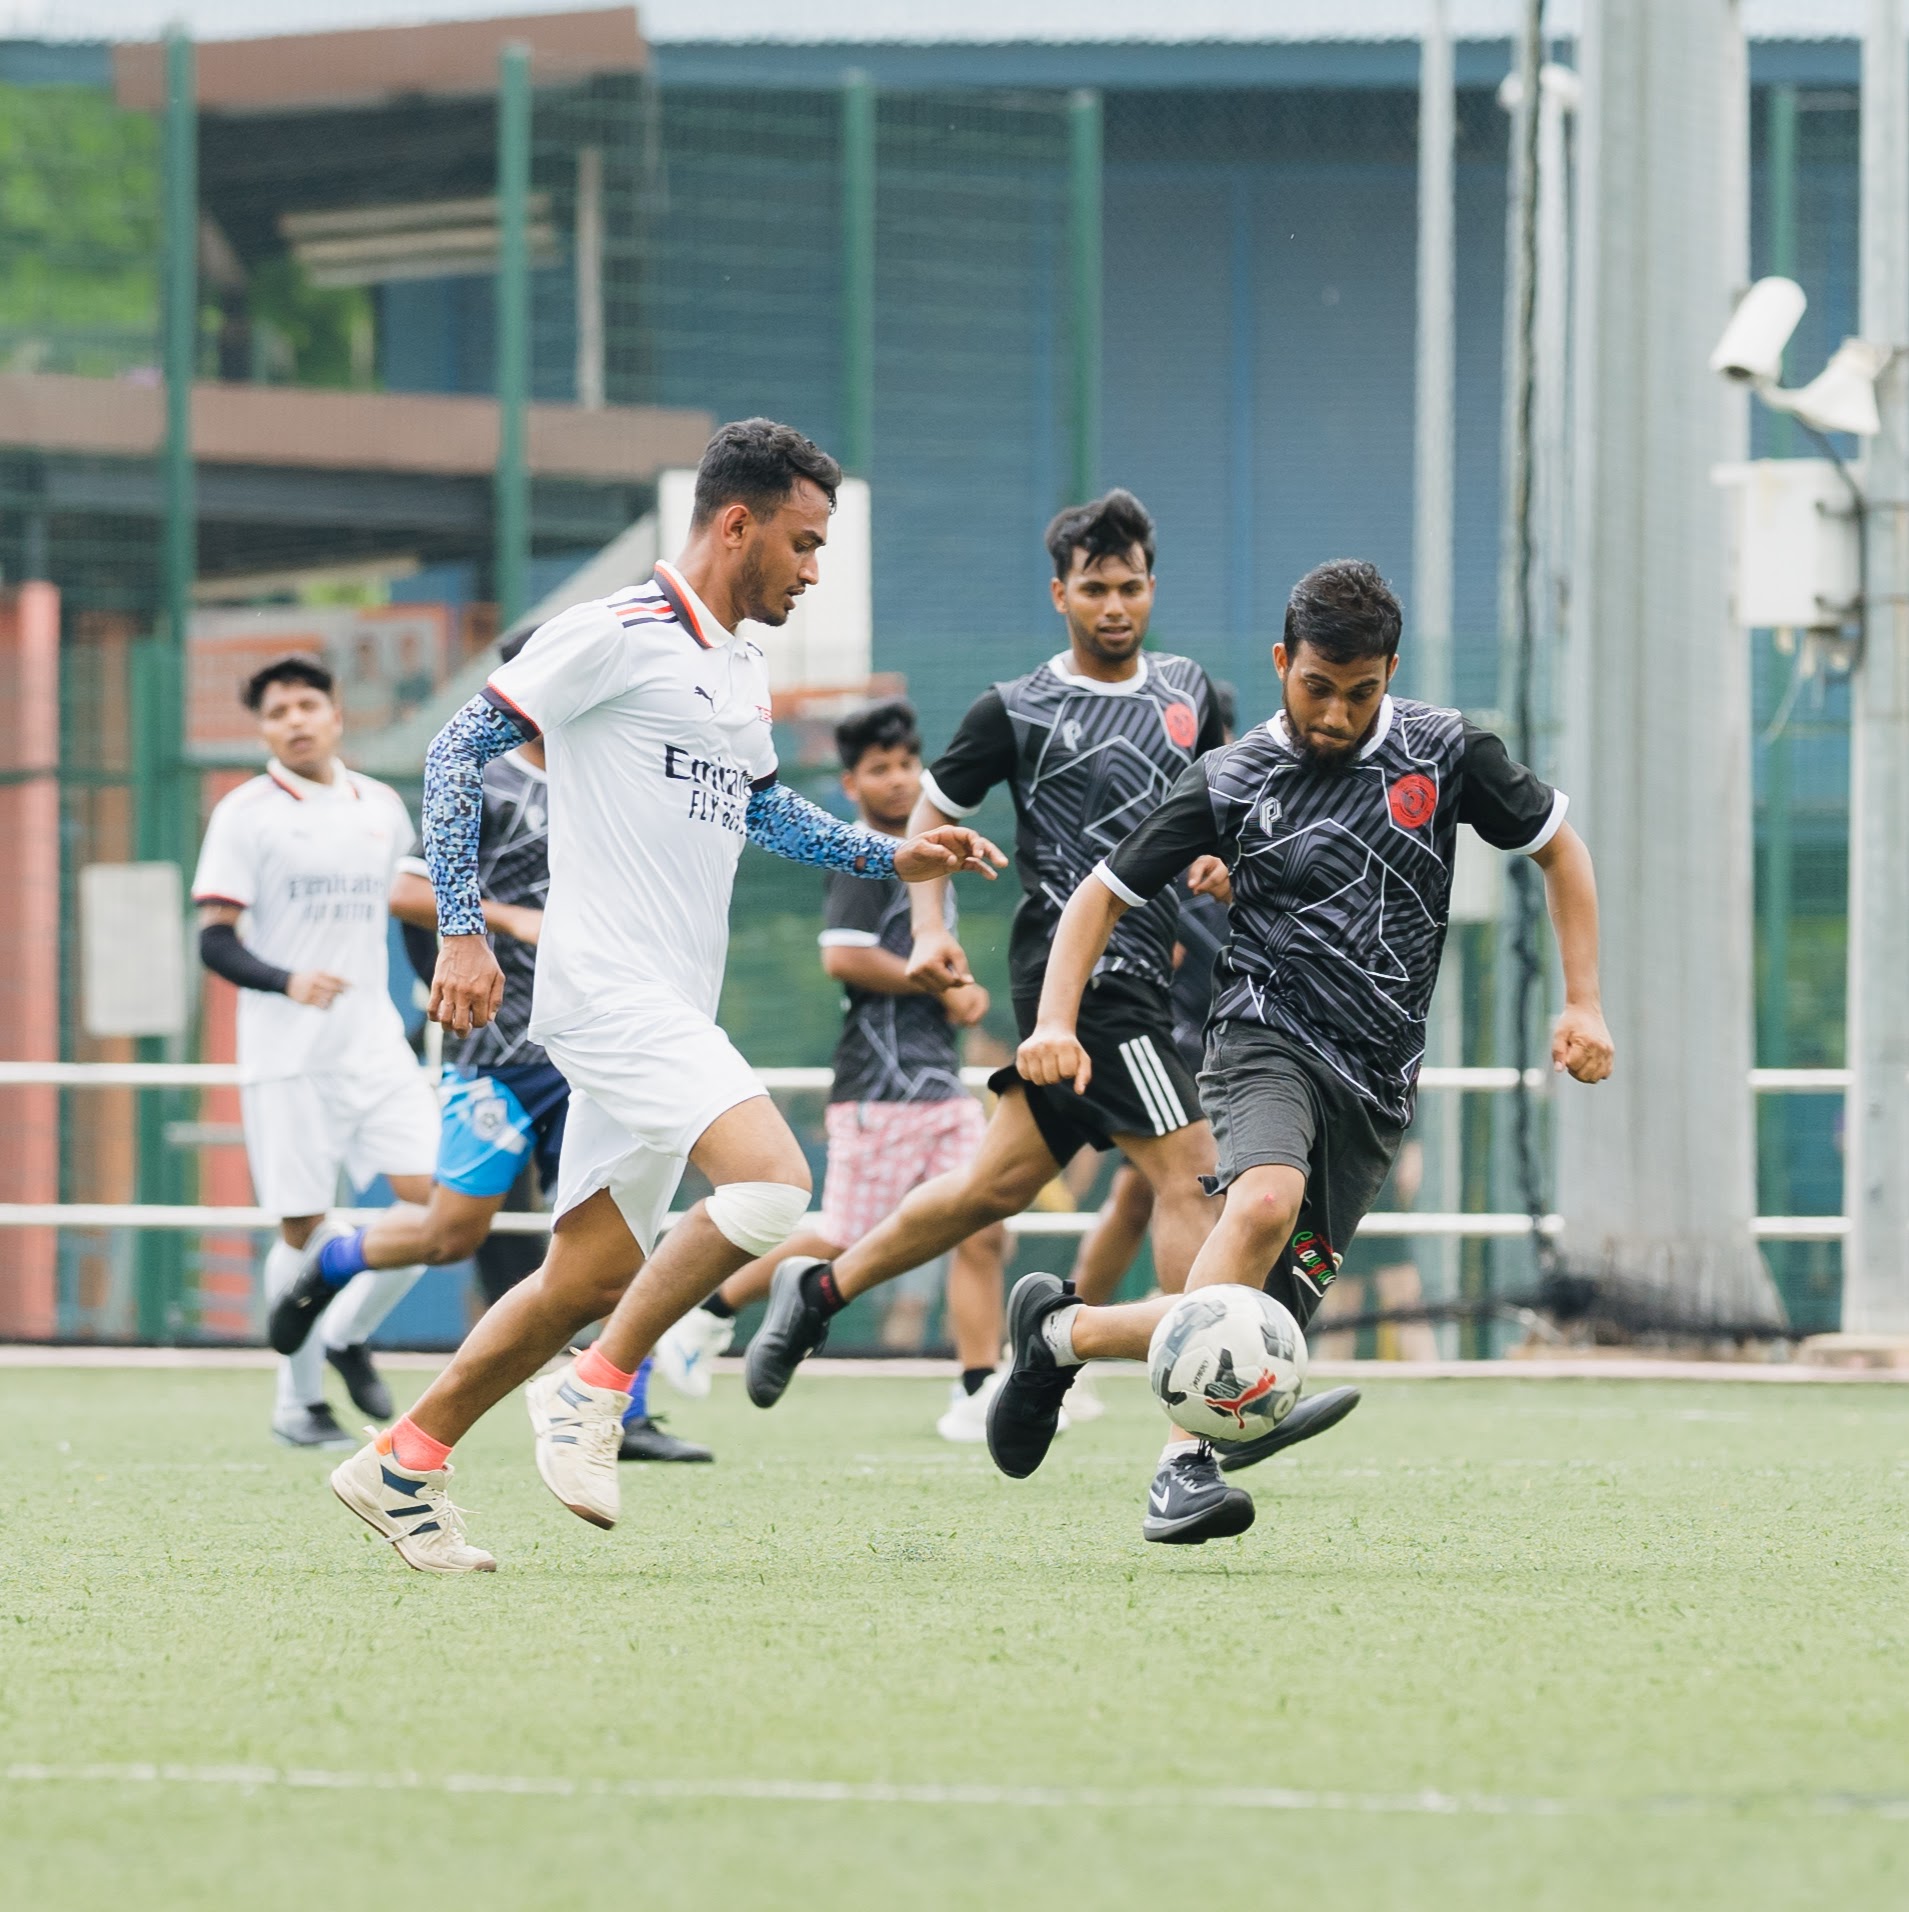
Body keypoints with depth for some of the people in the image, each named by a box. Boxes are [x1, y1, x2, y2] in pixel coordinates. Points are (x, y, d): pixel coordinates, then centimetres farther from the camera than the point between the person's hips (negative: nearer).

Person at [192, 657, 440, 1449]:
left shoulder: (382, 807, 11)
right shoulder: (245, 813, -3)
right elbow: (215, 940, -8)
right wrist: (287, 981, -25)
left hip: (376, 1042, 4)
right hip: (286, 1056, -4)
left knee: (429, 1193, -9)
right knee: (302, 1225, -3)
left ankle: (348, 1335, 13)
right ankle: (298, 1400, 9)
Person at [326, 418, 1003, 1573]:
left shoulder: (745, 675, 18)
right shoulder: (617, 635, -9)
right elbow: (461, 749, -9)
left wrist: (894, 859, 22)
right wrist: (463, 930, -14)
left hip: (671, 1016, 9)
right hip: (610, 990, -9)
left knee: (592, 1278, 10)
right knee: (771, 1182, -25)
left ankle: (402, 1464, 19)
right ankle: (594, 1392, -13)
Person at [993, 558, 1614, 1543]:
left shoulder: (1445, 751, 4)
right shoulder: (1233, 781, 1)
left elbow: (1558, 846, 17)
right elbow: (1104, 895, 7)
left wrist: (1583, 1002, 8)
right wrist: (1056, 1022, -8)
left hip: (1376, 1083, 3)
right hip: (1269, 1038, -3)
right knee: (1266, 1201, -36)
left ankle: (1062, 1330, 22)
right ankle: (1186, 1464, -34)